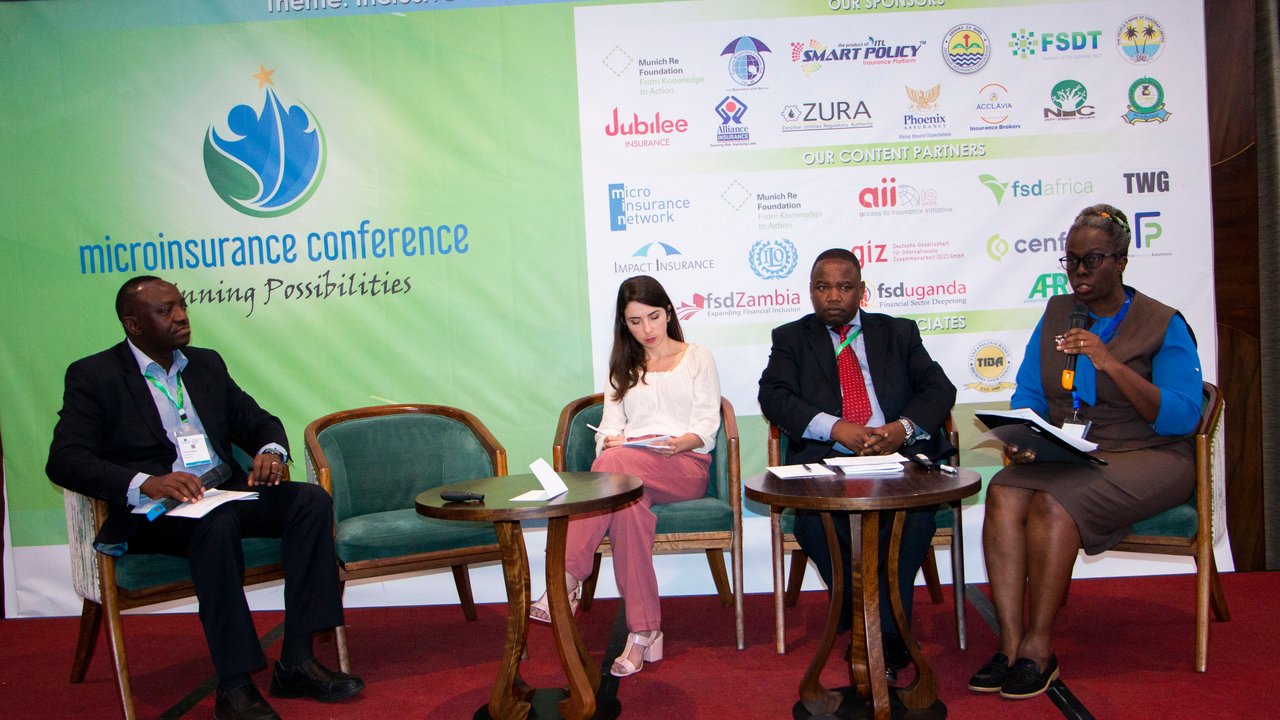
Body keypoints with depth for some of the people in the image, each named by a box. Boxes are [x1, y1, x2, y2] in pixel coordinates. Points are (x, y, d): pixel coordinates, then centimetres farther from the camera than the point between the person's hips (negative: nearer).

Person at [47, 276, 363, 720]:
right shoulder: (94, 376, 2)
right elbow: (64, 460, -10)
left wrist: (271, 451, -7)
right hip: (149, 513, -5)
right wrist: (145, 483, -29)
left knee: (311, 499, -20)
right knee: (217, 522, -37)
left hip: (226, 495, 5)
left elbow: (259, 421, 20)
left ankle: (296, 662, -21)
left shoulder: (207, 364, 18)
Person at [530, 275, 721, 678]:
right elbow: (610, 428, 14)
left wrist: (680, 442, -18)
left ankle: (568, 579, -40)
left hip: (685, 466, -3)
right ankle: (643, 631, -39)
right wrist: (610, 440, -12)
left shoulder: (698, 358, 18)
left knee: (614, 462, -36)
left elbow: (706, 429, 5)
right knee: (629, 501, -38)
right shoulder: (623, 368, 29)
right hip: (630, 468, 3)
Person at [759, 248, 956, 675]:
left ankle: (886, 633, -17)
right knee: (813, 516, -31)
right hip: (827, 460, 0)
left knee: (917, 507, -31)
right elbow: (774, 395, -2)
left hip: (899, 454, 1)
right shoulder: (791, 338, 16)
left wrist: (903, 427, -13)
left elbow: (939, 388, 9)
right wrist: (837, 428, -17)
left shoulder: (899, 332, 20)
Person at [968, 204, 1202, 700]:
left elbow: (1181, 418, -13)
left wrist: (1110, 363, -23)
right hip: (1065, 455, 4)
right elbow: (1028, 393, 10)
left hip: (1146, 458, -4)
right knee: (1004, 493, -27)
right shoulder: (1056, 313, 13)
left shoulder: (1163, 324, -2)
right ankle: (1010, 644, -25)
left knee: (1053, 504, -32)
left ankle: (1038, 649, -18)